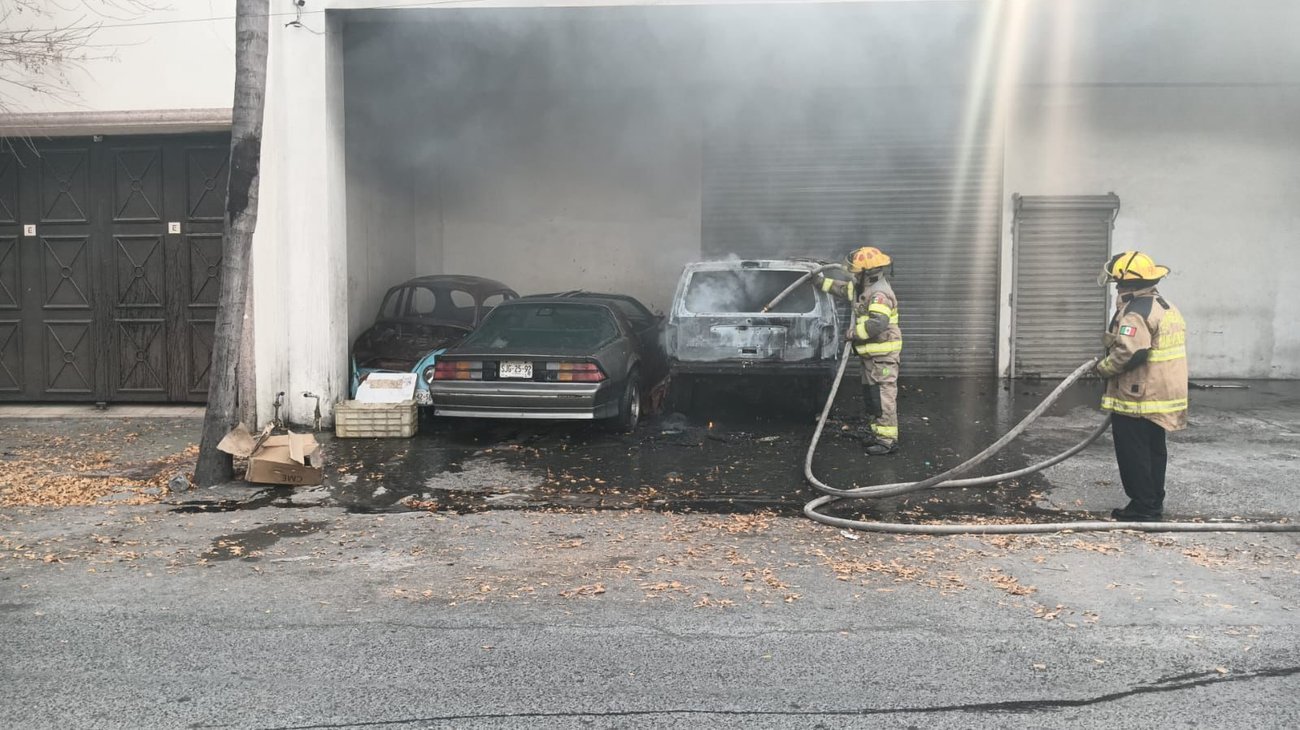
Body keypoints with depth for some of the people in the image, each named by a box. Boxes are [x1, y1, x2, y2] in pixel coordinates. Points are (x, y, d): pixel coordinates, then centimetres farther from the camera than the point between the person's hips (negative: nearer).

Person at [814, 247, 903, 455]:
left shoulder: (879, 293, -22)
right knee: (870, 395, 17)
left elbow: (878, 323, -34)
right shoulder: (864, 287, 11)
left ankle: (888, 440, -4)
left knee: (883, 396, -8)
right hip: (871, 354, 11)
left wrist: (855, 332, -23)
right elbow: (845, 289, 31)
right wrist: (823, 281, 33)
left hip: (883, 354, -11)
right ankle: (878, 433, 27)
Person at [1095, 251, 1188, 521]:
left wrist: (1103, 367, -12)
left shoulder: (1136, 312, -19)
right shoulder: (1167, 308, 14)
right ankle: (1154, 502, 25)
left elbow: (1128, 352, -28)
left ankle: (1142, 507, 3)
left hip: (1136, 398, -10)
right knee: (1154, 450, 17)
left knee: (1133, 454, -1)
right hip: (1162, 397, 10)